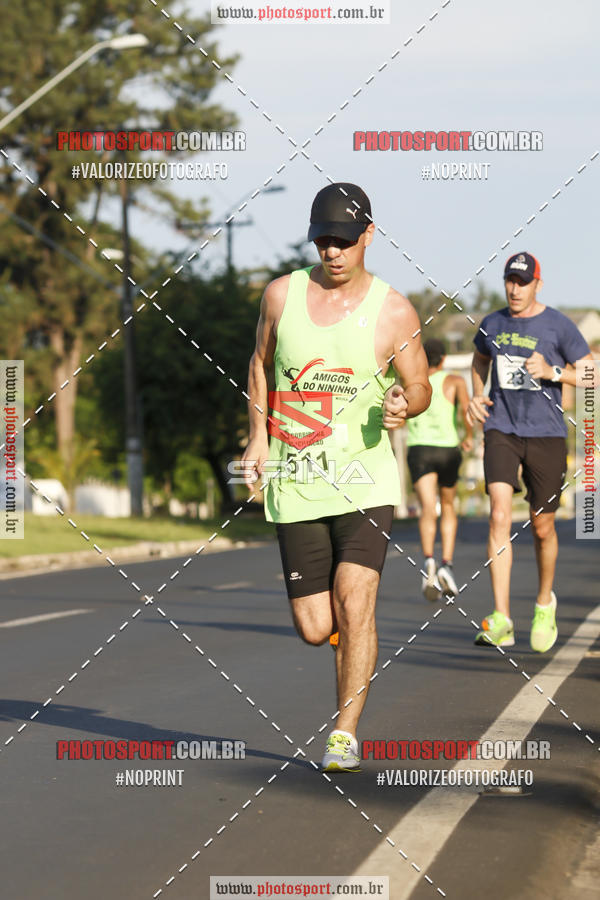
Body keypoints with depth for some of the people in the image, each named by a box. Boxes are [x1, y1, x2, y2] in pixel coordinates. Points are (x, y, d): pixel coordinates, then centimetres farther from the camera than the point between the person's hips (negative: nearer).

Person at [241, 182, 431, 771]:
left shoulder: (394, 312, -4)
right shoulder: (282, 295, 3)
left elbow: (420, 387, 7)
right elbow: (261, 363, 19)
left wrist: (403, 404, -17)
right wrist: (258, 436, 9)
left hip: (365, 481, -2)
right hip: (295, 484, 2)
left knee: (354, 605, -17)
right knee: (314, 630, 1)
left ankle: (344, 734, -5)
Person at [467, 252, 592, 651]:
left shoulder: (558, 326, -5)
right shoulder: (492, 325, 6)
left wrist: (552, 372, -18)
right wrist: (476, 395, 9)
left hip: (546, 435, -1)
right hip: (501, 431, 2)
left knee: (542, 527, 7)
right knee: (499, 516, -16)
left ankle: (545, 602, 36)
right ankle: (501, 621, -20)